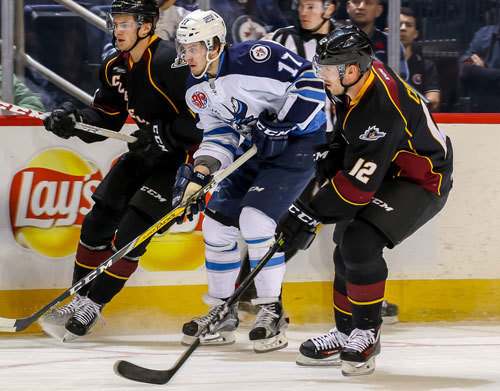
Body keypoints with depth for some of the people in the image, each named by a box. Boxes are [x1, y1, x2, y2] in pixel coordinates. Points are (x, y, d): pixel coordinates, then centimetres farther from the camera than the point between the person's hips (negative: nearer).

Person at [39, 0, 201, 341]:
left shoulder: (167, 62, -24)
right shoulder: (116, 68, 4)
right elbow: (106, 120, 8)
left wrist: (164, 134, -28)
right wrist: (75, 121, -9)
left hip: (185, 156, -9)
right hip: (150, 151, 9)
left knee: (133, 228, -13)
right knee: (99, 220, 4)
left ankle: (91, 307, -5)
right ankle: (80, 300, 15)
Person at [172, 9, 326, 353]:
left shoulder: (254, 58, -24)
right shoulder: (197, 89, 3)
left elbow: (311, 84, -24)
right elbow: (219, 134, 8)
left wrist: (280, 125, -27)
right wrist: (199, 174, -7)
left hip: (301, 141, -9)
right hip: (258, 149, 9)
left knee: (254, 218, -22)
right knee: (218, 222, 5)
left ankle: (272, 311, -11)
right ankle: (223, 312, 19)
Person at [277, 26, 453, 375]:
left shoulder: (381, 110, -34)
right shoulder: (360, 80, -6)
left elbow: (358, 185, -33)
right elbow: (353, 134, 17)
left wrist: (311, 214, -29)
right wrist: (333, 154, 1)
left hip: (423, 183, -10)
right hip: (387, 173, 10)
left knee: (360, 244, -24)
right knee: (348, 252, 11)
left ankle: (367, 333, -8)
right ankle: (346, 336, 25)